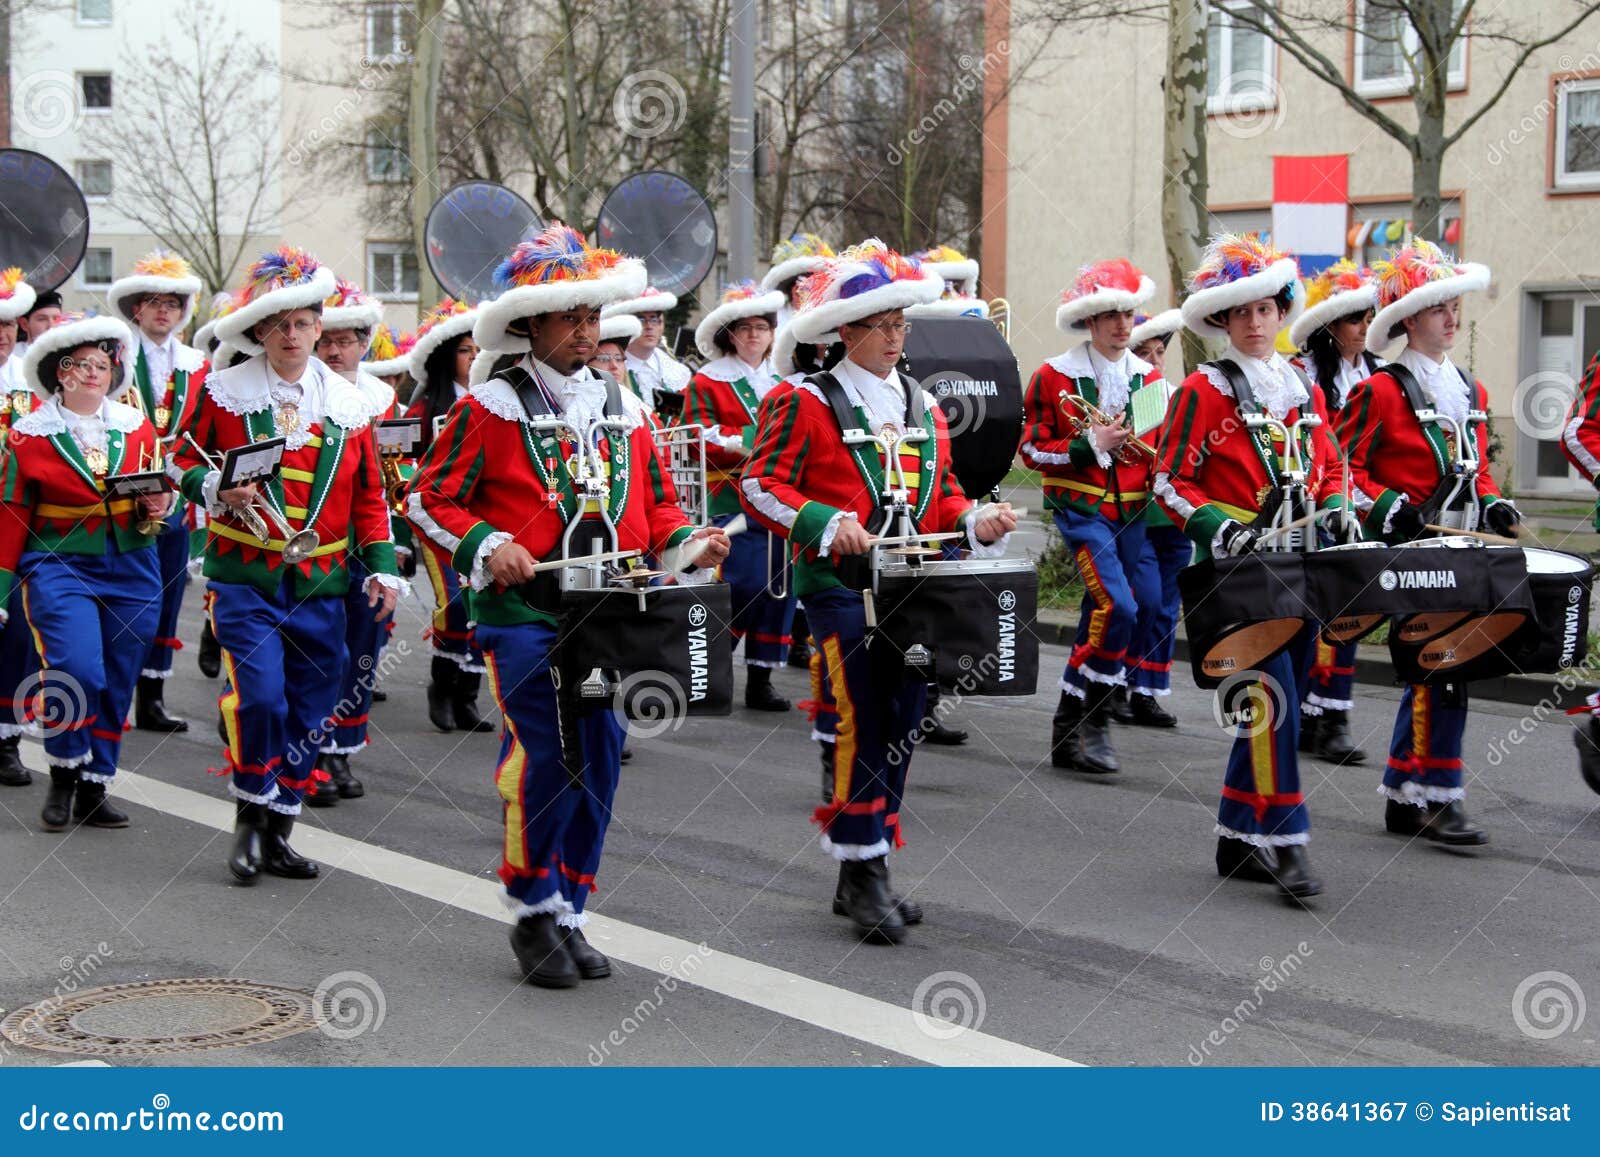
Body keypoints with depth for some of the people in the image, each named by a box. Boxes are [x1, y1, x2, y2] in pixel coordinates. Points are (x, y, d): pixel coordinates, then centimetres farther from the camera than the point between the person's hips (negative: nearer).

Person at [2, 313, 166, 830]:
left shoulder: (138, 427, 7)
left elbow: (158, 493, 17)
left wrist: (158, 505, -7)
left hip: (131, 570, 4)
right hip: (60, 567, -4)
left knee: (116, 686, 6)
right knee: (78, 672, -20)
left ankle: (93, 790, 19)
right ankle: (63, 775, 2)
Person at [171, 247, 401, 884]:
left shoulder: (348, 404, 8)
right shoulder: (224, 392, 0)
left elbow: (368, 494, 13)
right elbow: (183, 461, 6)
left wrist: (382, 567, 5)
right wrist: (219, 488, -15)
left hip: (321, 583, 3)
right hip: (245, 575, -3)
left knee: (309, 710, 5)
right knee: (259, 693, -18)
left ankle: (279, 832, 19)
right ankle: (250, 814, 3)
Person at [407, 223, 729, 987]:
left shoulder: (623, 410, 14)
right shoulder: (491, 408, -1)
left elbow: (655, 505, 20)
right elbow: (428, 502, -1)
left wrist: (686, 541, 0)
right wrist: (487, 546, -17)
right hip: (524, 615, -5)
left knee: (599, 760, 5)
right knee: (544, 756, -11)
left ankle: (569, 914, 18)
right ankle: (533, 911, 6)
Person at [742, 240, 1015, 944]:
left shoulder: (921, 404, 16)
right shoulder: (805, 403, -3)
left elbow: (941, 495, 22)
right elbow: (761, 486, -8)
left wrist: (977, 522, 1)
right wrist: (828, 523, -22)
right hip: (842, 587, -6)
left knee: (902, 725, 7)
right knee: (865, 721, -11)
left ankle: (866, 876, 17)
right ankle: (863, 872, -2)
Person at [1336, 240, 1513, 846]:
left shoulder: (1472, 393, 16)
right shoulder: (1381, 392, -5)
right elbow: (1345, 467, -6)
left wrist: (1492, 504, 4)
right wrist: (1388, 508, -19)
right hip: (1406, 550, -7)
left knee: (1430, 669, 10)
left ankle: (1403, 797, 19)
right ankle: (1437, 796, -9)